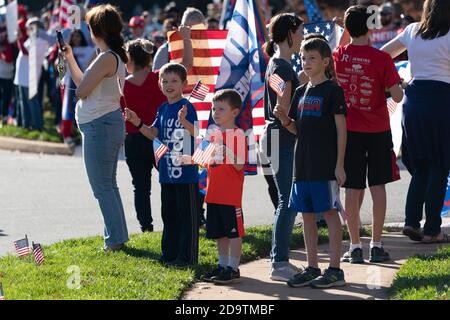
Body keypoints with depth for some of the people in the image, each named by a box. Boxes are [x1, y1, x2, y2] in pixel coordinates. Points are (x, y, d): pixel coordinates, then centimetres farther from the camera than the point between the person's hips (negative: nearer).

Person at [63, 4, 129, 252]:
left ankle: (115, 240, -1)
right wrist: (69, 59, 21)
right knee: (109, 185, 17)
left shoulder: (106, 58, -19)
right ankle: (118, 237, 23)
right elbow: (83, 85, 19)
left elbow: (81, 91, -18)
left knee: (102, 187, -3)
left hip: (99, 126, -10)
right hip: (110, 124, 10)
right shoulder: (115, 57, 12)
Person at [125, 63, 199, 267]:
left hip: (186, 171, -8)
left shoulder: (186, 107, -11)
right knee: (169, 213, 14)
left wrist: (184, 121, -41)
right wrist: (137, 122, 0)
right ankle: (170, 254, 23)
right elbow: (154, 134, 14)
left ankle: (187, 256, 4)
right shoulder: (163, 109, 12)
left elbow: (196, 132, -22)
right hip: (167, 170, 8)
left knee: (187, 214, -1)